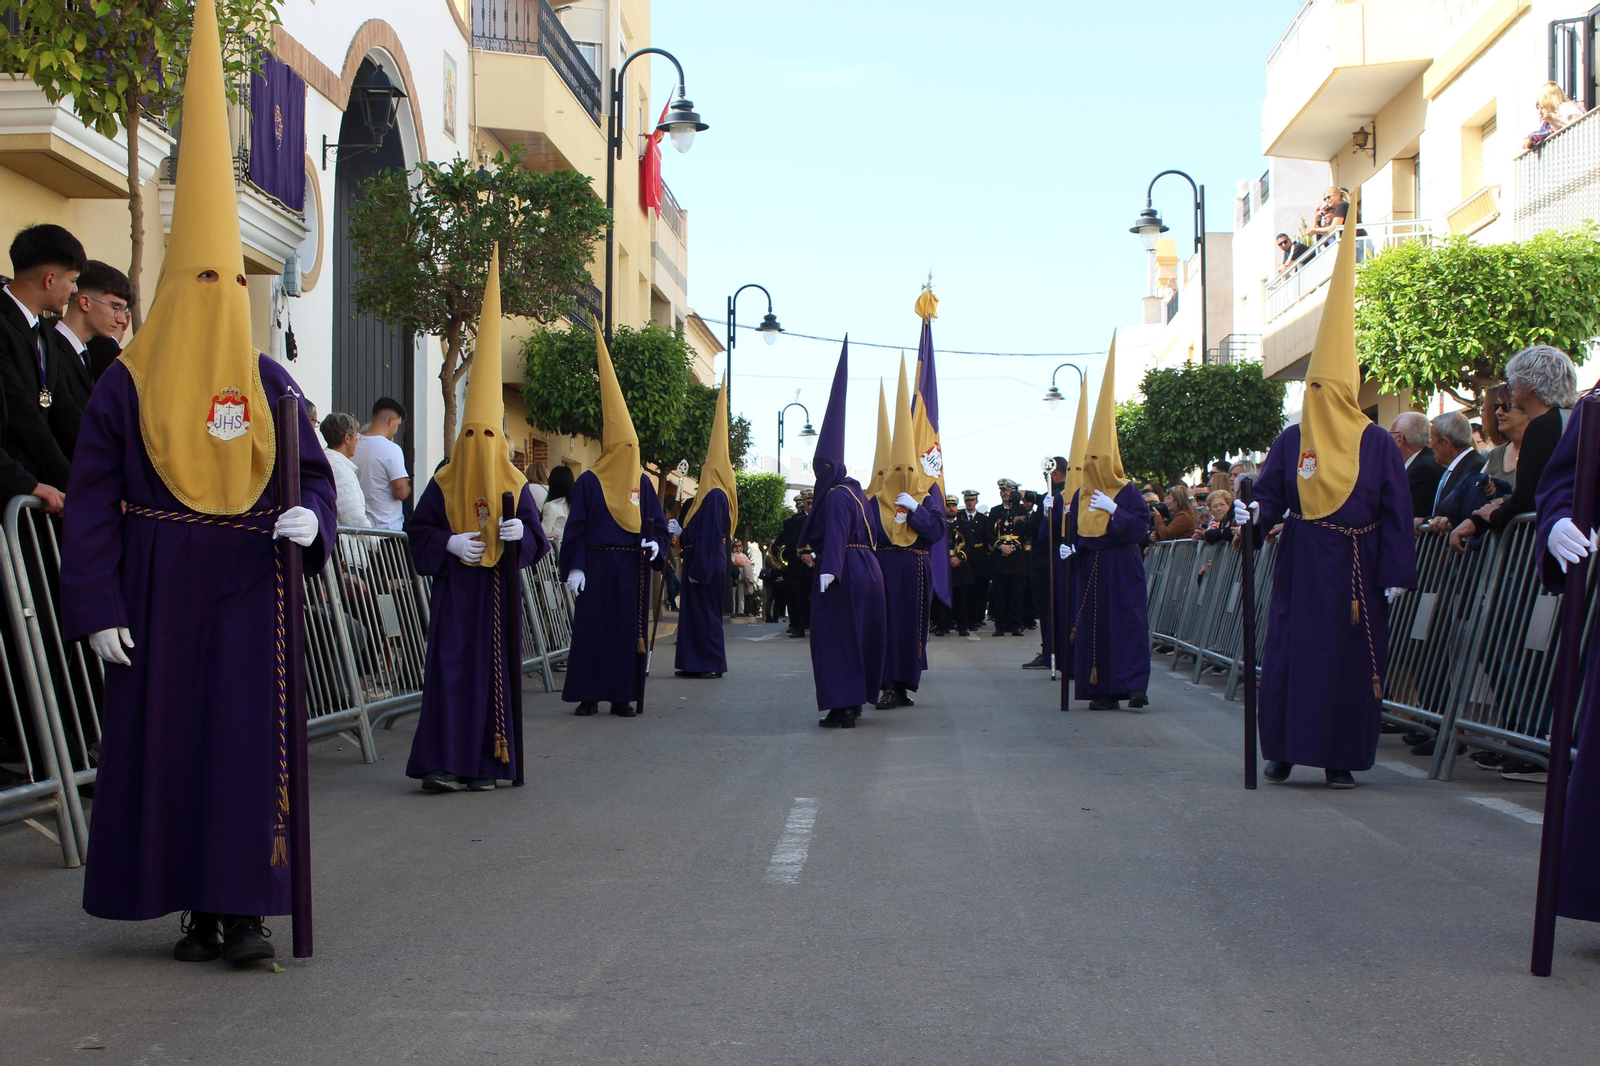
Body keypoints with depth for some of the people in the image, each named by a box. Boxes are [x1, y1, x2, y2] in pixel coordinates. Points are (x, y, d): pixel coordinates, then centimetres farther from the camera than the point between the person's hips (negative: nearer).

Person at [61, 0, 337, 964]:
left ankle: (247, 908, -1)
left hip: (249, 590, 1)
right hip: (160, 591, -1)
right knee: (166, 736, 0)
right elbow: (91, 502, 0)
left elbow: (314, 474, 12)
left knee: (251, 735, -4)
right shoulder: (127, 386, 1)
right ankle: (198, 911, 9)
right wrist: (98, 606, -7)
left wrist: (311, 518, -12)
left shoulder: (272, 385, 7)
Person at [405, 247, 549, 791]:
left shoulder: (515, 485, 6)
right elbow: (417, 528, 4)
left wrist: (521, 532, -14)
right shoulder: (444, 482, 3)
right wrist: (449, 543, -12)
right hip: (455, 588, -2)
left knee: (495, 668, 2)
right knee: (452, 668, -7)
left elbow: (536, 537, 8)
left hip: (499, 588, 2)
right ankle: (441, 763, -8)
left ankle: (484, 763, 9)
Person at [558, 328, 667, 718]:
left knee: (629, 628, 3)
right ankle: (588, 694, 3)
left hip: (632, 567, 3)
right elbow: (576, 527, -2)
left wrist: (656, 544, -9)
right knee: (591, 627, -3)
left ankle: (623, 695, 8)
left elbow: (657, 523, 12)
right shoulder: (588, 482, 1)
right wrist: (574, 567, -9)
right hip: (596, 565, -3)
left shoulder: (643, 483, 10)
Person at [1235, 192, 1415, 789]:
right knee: (1288, 655, -1)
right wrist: (1254, 514, -17)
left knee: (1352, 658, 0)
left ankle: (1340, 758, 7)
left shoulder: (1378, 444, 1)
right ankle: (1283, 752, 9)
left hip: (1356, 569, -1)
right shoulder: (1291, 441, 6)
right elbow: (1270, 494, 6)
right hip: (1301, 565, 1)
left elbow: (1396, 513, 0)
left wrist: (1396, 574, -6)